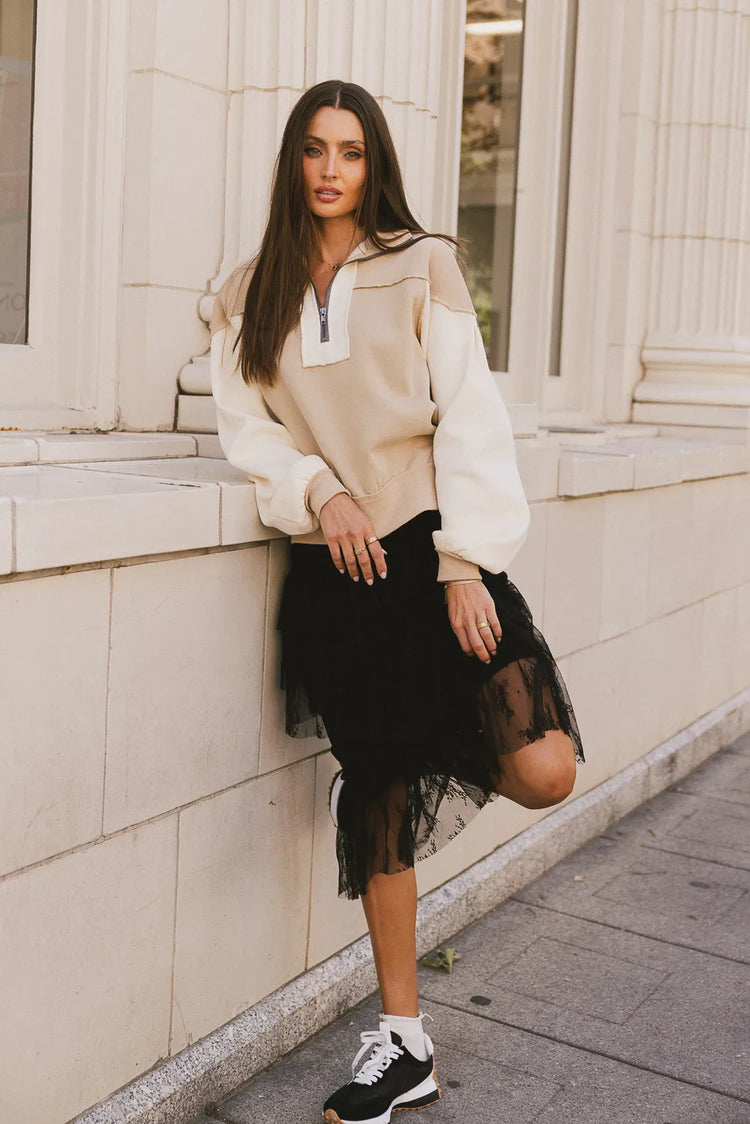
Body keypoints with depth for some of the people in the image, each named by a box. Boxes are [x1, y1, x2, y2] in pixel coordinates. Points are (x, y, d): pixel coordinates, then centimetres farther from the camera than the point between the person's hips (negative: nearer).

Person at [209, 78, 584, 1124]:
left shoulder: (422, 266, 3)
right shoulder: (250, 294, 12)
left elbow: (469, 416, -4)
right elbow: (245, 425, 7)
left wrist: (466, 562, -13)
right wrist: (319, 492, -13)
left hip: (431, 547, -1)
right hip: (333, 568, 2)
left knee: (542, 772, -16)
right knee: (377, 814, 6)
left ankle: (405, 767, 18)